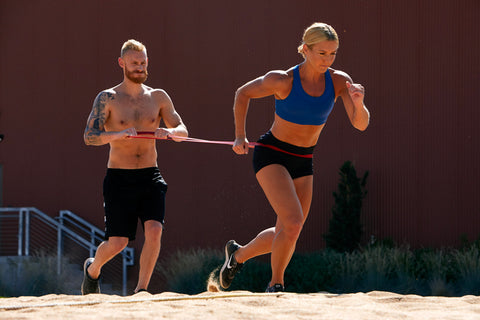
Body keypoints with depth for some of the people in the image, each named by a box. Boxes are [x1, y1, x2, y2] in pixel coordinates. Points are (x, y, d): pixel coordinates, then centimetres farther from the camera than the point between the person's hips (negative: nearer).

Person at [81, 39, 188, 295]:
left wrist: (168, 132, -17)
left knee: (154, 229, -20)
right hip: (119, 178, -2)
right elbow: (89, 137, -12)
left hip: (150, 177, 2)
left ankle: (141, 290, -11)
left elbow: (183, 131, 8)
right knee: (117, 242, -4)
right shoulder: (107, 98, -2)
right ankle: (93, 268, 30)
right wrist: (119, 134, -31)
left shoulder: (158, 97, 8)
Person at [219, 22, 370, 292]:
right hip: (271, 156, -5)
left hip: (303, 162, 5)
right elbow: (243, 93, -2)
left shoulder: (340, 81, -9)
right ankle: (276, 285, -4)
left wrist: (359, 103, -36)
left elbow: (361, 124, -15)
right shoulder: (282, 81, -19)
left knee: (285, 236, 9)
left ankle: (239, 254, 38)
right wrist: (240, 136, -5)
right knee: (293, 221, -24)